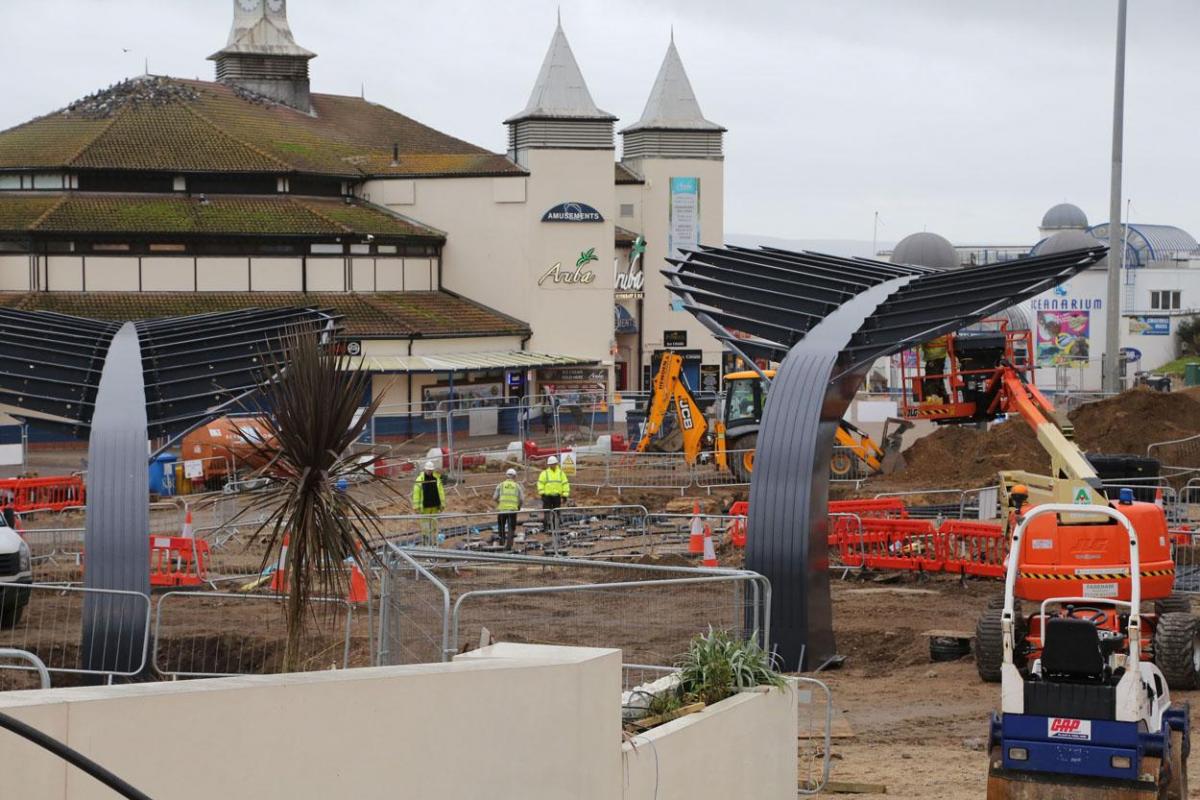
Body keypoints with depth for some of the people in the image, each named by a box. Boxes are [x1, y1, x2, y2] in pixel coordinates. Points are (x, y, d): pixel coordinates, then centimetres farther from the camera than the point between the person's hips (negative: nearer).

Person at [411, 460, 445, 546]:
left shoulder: (436, 479, 4)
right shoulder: (419, 480, -6)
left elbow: (441, 491, 8)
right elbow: (416, 493, -6)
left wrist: (442, 504, 5)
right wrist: (416, 506, -11)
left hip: (435, 506, 3)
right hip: (425, 506, -3)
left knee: (434, 524, 7)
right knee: (425, 524, 0)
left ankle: (433, 542, 14)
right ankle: (425, 543, 9)